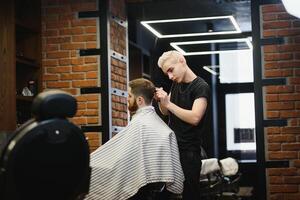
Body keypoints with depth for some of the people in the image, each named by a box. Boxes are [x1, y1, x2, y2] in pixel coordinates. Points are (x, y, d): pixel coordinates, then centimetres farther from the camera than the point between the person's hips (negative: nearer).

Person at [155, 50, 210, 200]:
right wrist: (160, 101, -4)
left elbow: (195, 118, -23)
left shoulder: (201, 87, -12)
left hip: (188, 151, -7)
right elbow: (166, 112, 17)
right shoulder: (176, 84, 10)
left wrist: (168, 103, -23)